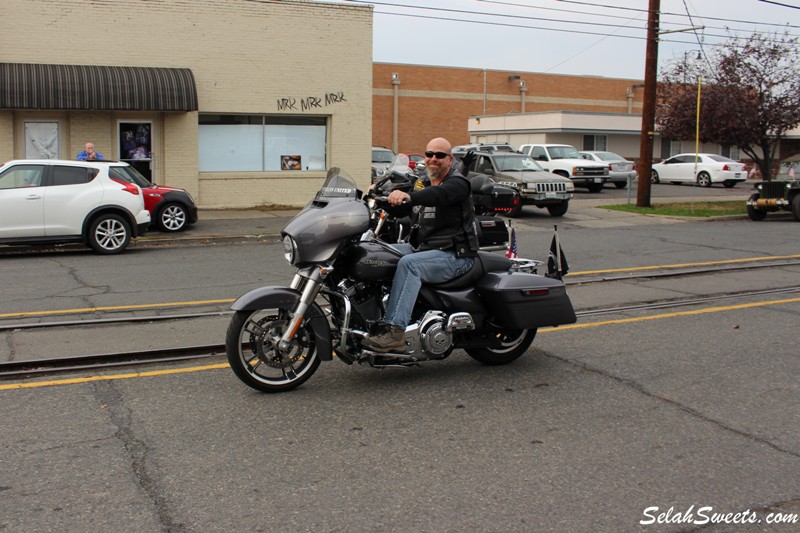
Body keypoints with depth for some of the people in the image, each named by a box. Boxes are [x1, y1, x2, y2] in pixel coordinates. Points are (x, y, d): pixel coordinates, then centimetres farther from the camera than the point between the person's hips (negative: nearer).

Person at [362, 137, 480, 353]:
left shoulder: (458, 183, -9)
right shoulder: (421, 183, 18)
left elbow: (438, 194, -32)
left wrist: (408, 196, -51)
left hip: (454, 254, -8)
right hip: (421, 247, 8)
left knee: (409, 263, -34)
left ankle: (395, 332, -39)